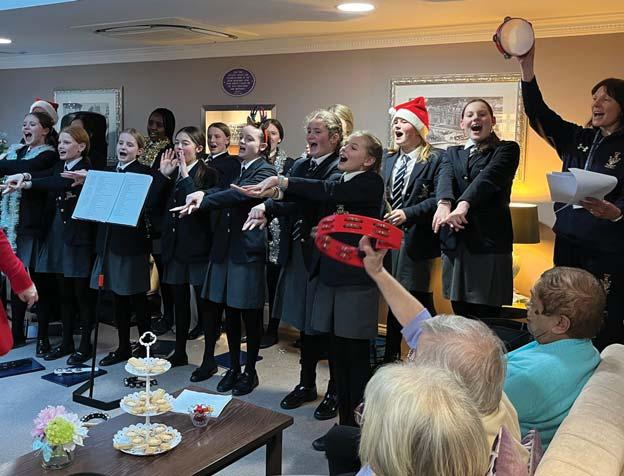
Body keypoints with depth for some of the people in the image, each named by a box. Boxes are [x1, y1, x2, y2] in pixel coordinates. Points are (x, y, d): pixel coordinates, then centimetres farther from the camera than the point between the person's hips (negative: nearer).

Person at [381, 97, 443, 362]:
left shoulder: (435, 159, -7)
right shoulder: (388, 159, 13)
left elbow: (438, 198, -16)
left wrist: (408, 213, -23)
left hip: (417, 239, -6)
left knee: (420, 298, 1)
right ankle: (391, 355, 28)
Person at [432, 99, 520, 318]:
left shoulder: (506, 149, 7)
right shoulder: (452, 153, 19)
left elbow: (489, 176, -13)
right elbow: (445, 178, -3)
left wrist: (464, 204, -31)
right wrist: (444, 203, -25)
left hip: (489, 241, -4)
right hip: (454, 242, 4)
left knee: (486, 319, -5)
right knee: (460, 317, 8)